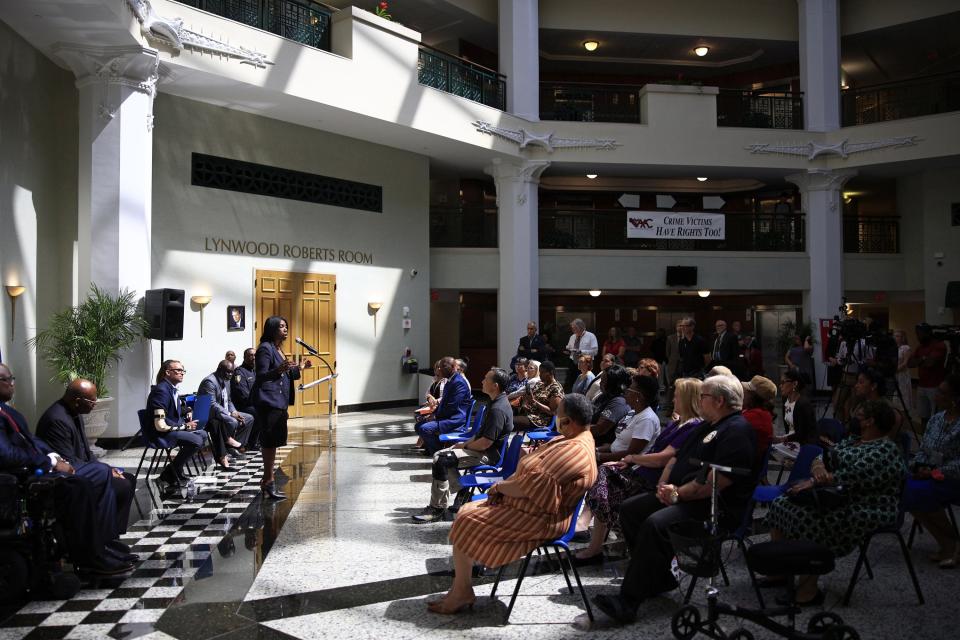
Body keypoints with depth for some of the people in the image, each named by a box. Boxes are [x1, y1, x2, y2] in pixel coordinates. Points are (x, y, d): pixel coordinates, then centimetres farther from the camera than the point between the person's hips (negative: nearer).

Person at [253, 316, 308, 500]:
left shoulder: (278, 349, 18)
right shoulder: (265, 348, -11)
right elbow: (261, 376, -17)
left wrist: (300, 368, 18)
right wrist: (279, 369, -33)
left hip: (278, 403, 9)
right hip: (268, 403, -9)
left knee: (271, 443, 11)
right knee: (270, 442, -7)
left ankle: (267, 482, 18)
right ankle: (269, 483, -3)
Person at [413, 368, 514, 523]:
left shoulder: (498, 410, -24)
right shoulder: (497, 402, 10)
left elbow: (485, 443, -25)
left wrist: (465, 446, -9)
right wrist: (467, 442, 8)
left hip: (488, 455, -11)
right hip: (483, 448, 11)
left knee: (441, 461, -20)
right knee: (439, 455, 9)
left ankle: (437, 509, -12)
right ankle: (462, 492, 12)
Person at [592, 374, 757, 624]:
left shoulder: (737, 432, -13)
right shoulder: (706, 427, 21)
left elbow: (716, 481, -24)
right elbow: (676, 458, 23)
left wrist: (678, 494, -17)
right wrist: (664, 486, 4)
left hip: (715, 507, -11)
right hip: (680, 496, 11)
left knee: (656, 524, -31)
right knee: (629, 509, 3)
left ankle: (628, 602, -28)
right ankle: (657, 578, 6)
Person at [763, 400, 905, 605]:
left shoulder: (886, 451, -12)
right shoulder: (852, 441, 18)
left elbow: (854, 476, -23)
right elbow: (823, 458, 10)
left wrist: (814, 482, -22)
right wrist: (819, 468, -14)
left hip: (866, 514, -10)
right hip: (836, 500, 10)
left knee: (806, 519, -30)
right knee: (781, 505, -2)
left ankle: (807, 592, -21)